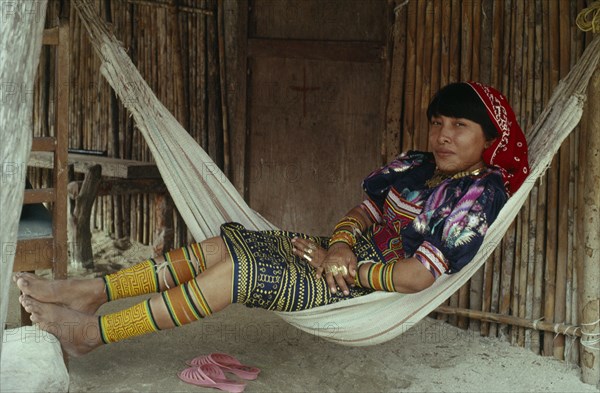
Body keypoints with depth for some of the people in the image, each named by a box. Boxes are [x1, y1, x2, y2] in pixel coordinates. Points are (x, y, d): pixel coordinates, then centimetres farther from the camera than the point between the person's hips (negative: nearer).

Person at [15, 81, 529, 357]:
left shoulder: (480, 193, -15)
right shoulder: (414, 167, 8)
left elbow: (415, 278, -23)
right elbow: (364, 212, 9)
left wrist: (338, 266, -17)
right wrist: (340, 244, -14)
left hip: (371, 289, -7)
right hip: (349, 257, 7)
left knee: (237, 270, -22)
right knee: (225, 243, -7)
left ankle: (93, 331, -13)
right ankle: (90, 292, -1)